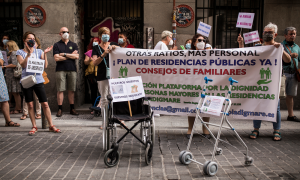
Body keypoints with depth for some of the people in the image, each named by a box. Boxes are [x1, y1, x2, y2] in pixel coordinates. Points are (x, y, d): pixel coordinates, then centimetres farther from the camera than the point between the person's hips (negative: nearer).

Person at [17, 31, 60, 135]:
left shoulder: (39, 52, 10)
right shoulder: (20, 52, 6)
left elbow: (45, 66, 1)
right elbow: (23, 65, -10)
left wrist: (45, 54, -6)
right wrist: (28, 54, -18)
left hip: (38, 80, 1)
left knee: (45, 104, -2)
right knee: (30, 105, 4)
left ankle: (51, 126, 7)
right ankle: (34, 127, 15)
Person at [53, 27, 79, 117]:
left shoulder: (73, 45, 15)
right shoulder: (57, 45, 9)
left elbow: (77, 56, 0)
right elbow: (56, 58, -5)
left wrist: (64, 54, -4)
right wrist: (71, 55, -1)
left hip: (72, 70, 2)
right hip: (61, 70, -2)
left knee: (71, 90, 4)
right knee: (60, 90, -4)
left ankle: (72, 109, 12)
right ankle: (60, 109, 2)